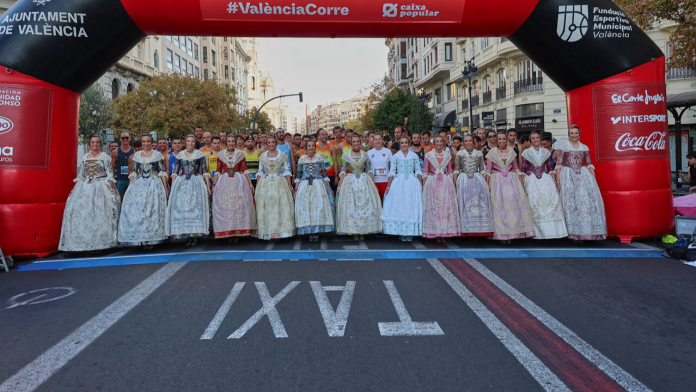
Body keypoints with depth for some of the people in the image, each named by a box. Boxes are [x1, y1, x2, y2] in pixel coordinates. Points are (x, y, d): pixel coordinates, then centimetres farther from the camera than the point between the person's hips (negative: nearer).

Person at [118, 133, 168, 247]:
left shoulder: (157, 154, 4)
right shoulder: (137, 155, 12)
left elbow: (162, 172, 1)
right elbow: (133, 172, 13)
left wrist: (165, 187, -5)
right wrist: (130, 187, 5)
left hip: (154, 185, -3)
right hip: (139, 185, 3)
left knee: (153, 209, -8)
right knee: (135, 209, -5)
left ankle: (151, 238, -2)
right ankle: (138, 237, 2)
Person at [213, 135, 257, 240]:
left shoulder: (240, 154, 6)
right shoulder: (221, 154, 8)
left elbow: (245, 169, 5)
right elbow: (218, 171, 8)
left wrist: (250, 183, 0)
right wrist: (214, 185, 3)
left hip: (238, 182, -1)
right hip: (224, 182, 1)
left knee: (239, 205, -4)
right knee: (225, 206, -2)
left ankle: (238, 232, 3)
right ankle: (228, 233, 5)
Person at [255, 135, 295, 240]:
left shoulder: (282, 155, 6)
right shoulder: (262, 156, 10)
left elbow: (287, 171, 4)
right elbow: (260, 172, 12)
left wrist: (290, 185, -3)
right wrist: (257, 186, 7)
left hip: (280, 183, -1)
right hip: (265, 184, 1)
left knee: (282, 206, -7)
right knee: (266, 207, -1)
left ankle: (279, 231, -1)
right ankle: (268, 232, 5)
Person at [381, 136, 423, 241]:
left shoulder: (414, 156, 7)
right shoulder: (395, 156, 5)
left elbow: (418, 171, 8)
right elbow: (392, 172, 3)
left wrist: (421, 185, 2)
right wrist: (388, 186, -2)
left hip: (412, 183, 1)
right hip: (398, 183, 0)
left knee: (411, 207, -2)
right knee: (398, 207, -4)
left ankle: (410, 232, 5)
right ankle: (401, 232, 4)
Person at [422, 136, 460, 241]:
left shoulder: (448, 156, 12)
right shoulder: (429, 155, 6)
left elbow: (450, 170, 15)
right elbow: (425, 170, 5)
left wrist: (452, 181, 2)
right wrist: (424, 184, -3)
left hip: (445, 183, 2)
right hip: (432, 182, -2)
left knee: (446, 206, -3)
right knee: (433, 206, -4)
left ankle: (444, 232, 4)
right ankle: (435, 233, 2)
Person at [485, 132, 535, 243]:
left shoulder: (511, 151, 11)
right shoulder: (492, 152, 5)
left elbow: (516, 168, 13)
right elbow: (488, 170, 4)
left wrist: (521, 182, 8)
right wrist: (487, 184, -5)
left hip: (511, 180, 2)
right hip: (497, 181, -2)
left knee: (514, 203, -5)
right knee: (499, 205, -5)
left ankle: (513, 232, 2)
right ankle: (502, 234, 1)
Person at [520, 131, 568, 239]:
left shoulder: (546, 152, 11)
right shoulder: (526, 152, 4)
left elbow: (550, 168, 13)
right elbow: (522, 169, 3)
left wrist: (554, 182, 4)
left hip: (545, 179, 2)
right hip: (532, 181, -2)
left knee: (550, 201, -8)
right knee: (534, 204, -5)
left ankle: (549, 231, 0)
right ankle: (539, 233, 2)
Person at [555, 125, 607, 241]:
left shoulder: (585, 148, 13)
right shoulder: (563, 147, 4)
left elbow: (589, 164, 14)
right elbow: (559, 164, -1)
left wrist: (593, 180, 5)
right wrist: (558, 181, -9)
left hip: (583, 175, 3)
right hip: (568, 177, -3)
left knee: (588, 200, -5)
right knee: (571, 202, -5)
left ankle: (590, 230, 5)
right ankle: (574, 232, 1)